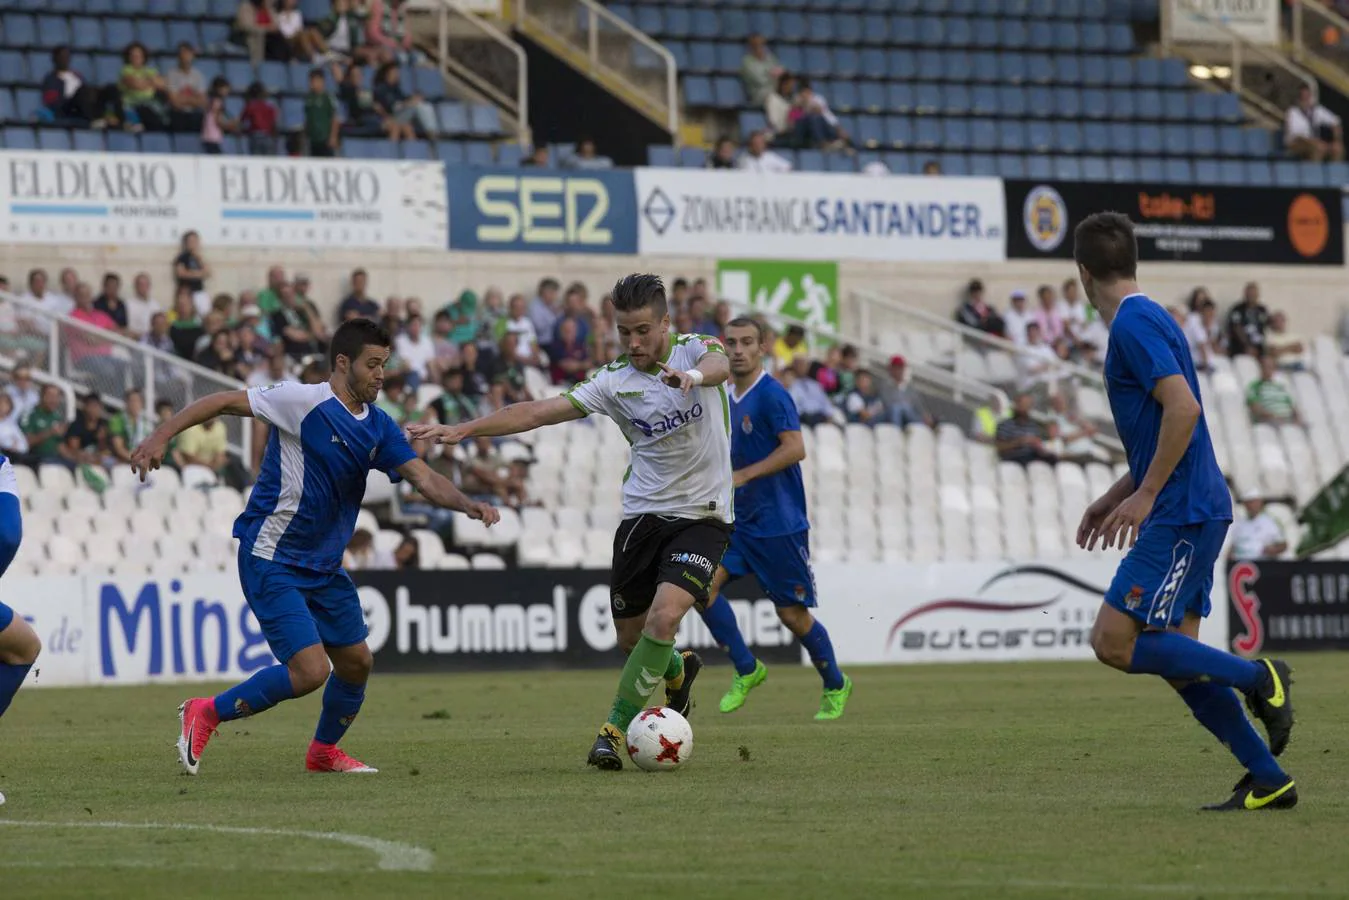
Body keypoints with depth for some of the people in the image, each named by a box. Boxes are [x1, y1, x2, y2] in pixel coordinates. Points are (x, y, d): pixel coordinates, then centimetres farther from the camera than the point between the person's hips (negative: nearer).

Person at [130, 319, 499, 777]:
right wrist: (161, 437, -22)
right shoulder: (304, 402, -16)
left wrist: (468, 504, -19)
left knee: (356, 662, 12)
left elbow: (424, 478, -1)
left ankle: (324, 751, 36)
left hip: (324, 565, 8)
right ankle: (206, 713, 0)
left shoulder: (379, 427, 6)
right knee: (310, 671, -17)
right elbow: (222, 401, -14)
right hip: (271, 562, -8)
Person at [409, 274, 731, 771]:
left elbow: (719, 366, -32)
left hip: (703, 518, -4)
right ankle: (677, 671, 44)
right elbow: (538, 412, -4)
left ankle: (616, 727, -5)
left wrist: (695, 374, -57)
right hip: (642, 518, 4)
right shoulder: (614, 381, -1)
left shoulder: (696, 349, -7)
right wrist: (461, 430, -12)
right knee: (630, 637, 9)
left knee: (664, 616, -22)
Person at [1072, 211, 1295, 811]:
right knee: (1173, 657, 8)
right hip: (1192, 513, 10)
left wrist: (1143, 496, -20)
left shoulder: (1135, 324, -13)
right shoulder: (1142, 320, 18)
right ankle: (1267, 781, 7)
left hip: (1181, 515, -10)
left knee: (1114, 642, -12)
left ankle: (1258, 677, -7)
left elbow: (1183, 408, -24)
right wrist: (1114, 497, 24)